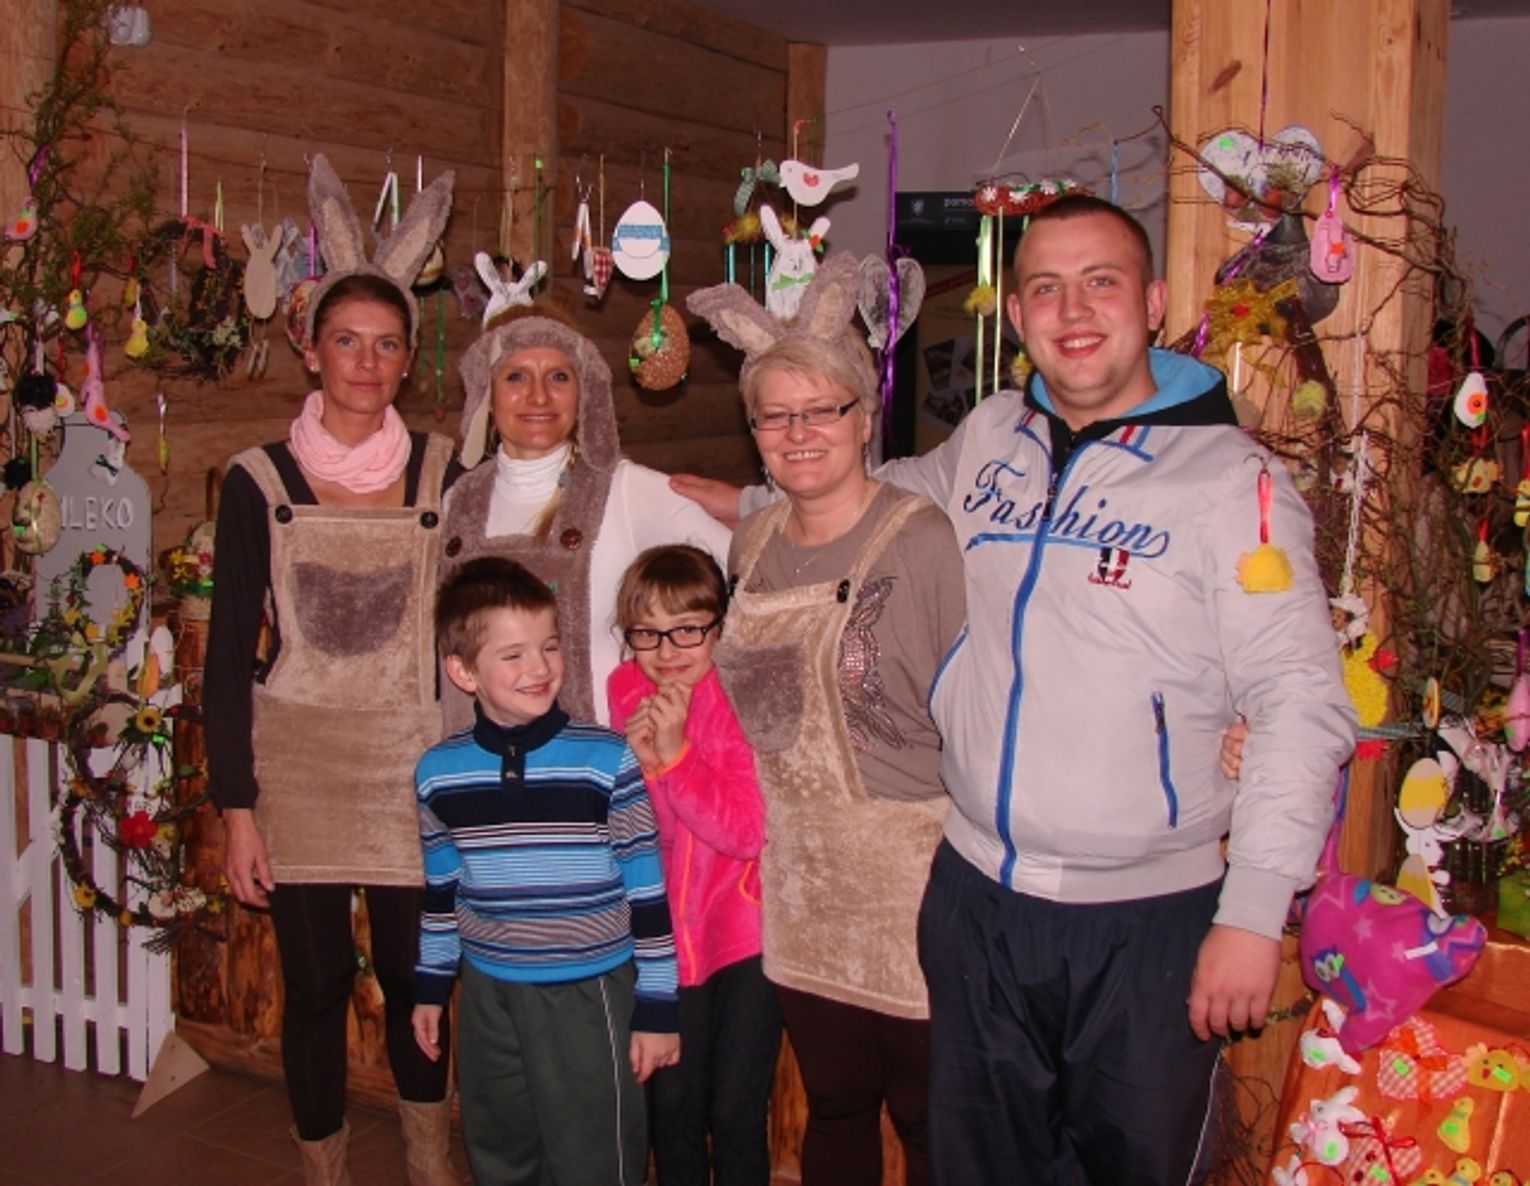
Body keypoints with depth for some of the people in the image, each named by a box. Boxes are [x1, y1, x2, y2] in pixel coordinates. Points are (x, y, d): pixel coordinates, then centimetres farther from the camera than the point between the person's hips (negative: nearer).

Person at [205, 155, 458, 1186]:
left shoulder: (444, 473, 0)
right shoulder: (260, 481, -2)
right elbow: (230, 651, -1)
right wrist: (234, 806, -5)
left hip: (413, 760, 1)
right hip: (296, 763, 0)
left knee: (414, 973, 10)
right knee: (316, 981, 7)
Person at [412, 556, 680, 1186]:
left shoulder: (607, 762, -12)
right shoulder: (438, 773, -2)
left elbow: (649, 893, -7)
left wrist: (657, 1010, -5)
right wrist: (430, 989, 17)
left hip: (588, 997, -3)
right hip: (488, 997, 4)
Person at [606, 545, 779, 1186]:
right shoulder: (627, 695, -2)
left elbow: (746, 834, -20)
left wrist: (673, 750, -26)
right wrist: (637, 756, -20)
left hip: (742, 937, -3)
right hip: (664, 935, 3)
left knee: (736, 1111, 4)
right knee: (672, 1104, 13)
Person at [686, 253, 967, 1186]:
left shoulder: (924, 541, -13)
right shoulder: (753, 543, 7)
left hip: (904, 882, -6)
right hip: (796, 881, 6)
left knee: (926, 1110, 9)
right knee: (832, 1099, 20)